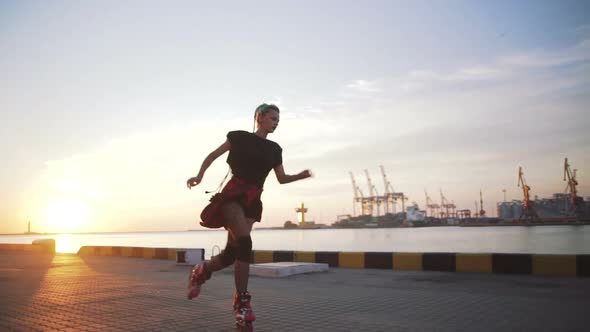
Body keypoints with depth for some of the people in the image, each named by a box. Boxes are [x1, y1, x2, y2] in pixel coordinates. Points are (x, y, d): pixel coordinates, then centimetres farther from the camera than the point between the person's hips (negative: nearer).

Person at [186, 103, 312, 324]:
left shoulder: (274, 149, 16)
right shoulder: (240, 137, 4)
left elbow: (282, 179, 17)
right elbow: (213, 155, 7)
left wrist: (300, 176, -1)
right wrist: (200, 175, -9)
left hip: (252, 201, 5)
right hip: (233, 194, -5)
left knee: (231, 253, -2)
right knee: (244, 243, -24)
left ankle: (200, 272, 29)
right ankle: (241, 301, -14)